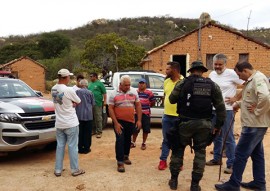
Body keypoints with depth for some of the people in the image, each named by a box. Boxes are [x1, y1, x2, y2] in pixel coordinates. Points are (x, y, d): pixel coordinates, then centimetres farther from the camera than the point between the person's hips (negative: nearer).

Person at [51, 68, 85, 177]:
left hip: (59, 123, 6)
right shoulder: (68, 90, -20)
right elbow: (78, 101, -6)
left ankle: (58, 170, 20)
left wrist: (71, 103, -5)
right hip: (71, 123, -6)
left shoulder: (53, 89, 2)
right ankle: (75, 170, 14)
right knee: (72, 146, 4)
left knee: (60, 146, 14)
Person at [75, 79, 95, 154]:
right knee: (87, 133, 7)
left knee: (80, 132, 9)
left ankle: (80, 148, 15)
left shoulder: (77, 92, -3)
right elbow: (93, 104, 6)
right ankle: (86, 148, 11)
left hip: (79, 115, 1)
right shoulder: (90, 93, -2)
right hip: (88, 115, -1)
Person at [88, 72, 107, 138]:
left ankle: (99, 132, 7)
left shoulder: (100, 83, -3)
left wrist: (105, 101, -12)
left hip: (97, 103, -6)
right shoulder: (90, 84, 16)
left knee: (98, 118, -1)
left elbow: (104, 93, -6)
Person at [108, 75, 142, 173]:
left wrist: (139, 120, 0)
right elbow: (110, 109, -9)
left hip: (130, 121, 4)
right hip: (119, 121, -3)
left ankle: (126, 156, 36)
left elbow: (138, 106, 6)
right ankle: (120, 162, -1)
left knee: (128, 139, 17)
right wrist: (116, 123, -15)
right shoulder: (114, 94, -8)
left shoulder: (134, 92, 1)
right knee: (120, 140, -8)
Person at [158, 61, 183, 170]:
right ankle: (163, 160, 23)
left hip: (179, 116, -5)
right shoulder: (166, 81, 7)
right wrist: (166, 105, 12)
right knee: (166, 140, 13)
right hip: (167, 115, 5)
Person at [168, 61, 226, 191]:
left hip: (185, 122, -1)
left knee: (178, 150, 15)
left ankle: (174, 180, 24)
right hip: (204, 124, 2)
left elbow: (172, 100, 7)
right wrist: (218, 125, 11)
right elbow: (221, 107, 4)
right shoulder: (212, 85, 5)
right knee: (200, 152, 14)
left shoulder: (183, 83, -3)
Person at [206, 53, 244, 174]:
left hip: (227, 110, -7)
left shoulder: (232, 74, -11)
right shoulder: (211, 74, 9)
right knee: (216, 136, 17)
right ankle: (217, 158, 32)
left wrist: (236, 98, -14)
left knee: (228, 138, -2)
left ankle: (232, 163, 9)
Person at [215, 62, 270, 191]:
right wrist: (239, 103, 8)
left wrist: (257, 111, -22)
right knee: (256, 153, 17)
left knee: (241, 154, -4)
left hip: (254, 125, -11)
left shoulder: (258, 79, -18)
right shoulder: (252, 80, 14)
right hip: (255, 124, 11)